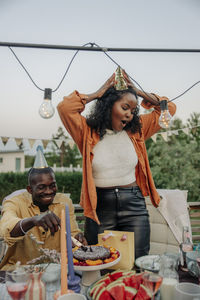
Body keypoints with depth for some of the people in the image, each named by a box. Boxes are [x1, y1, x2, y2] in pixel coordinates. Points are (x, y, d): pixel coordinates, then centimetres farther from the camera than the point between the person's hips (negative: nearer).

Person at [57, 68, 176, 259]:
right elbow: (64, 107, -15)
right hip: (99, 207, -2)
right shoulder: (88, 131, -1)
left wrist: (136, 91, 5)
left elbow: (168, 108, 12)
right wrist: (98, 93, -5)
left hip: (134, 206, 2)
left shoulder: (136, 130, 8)